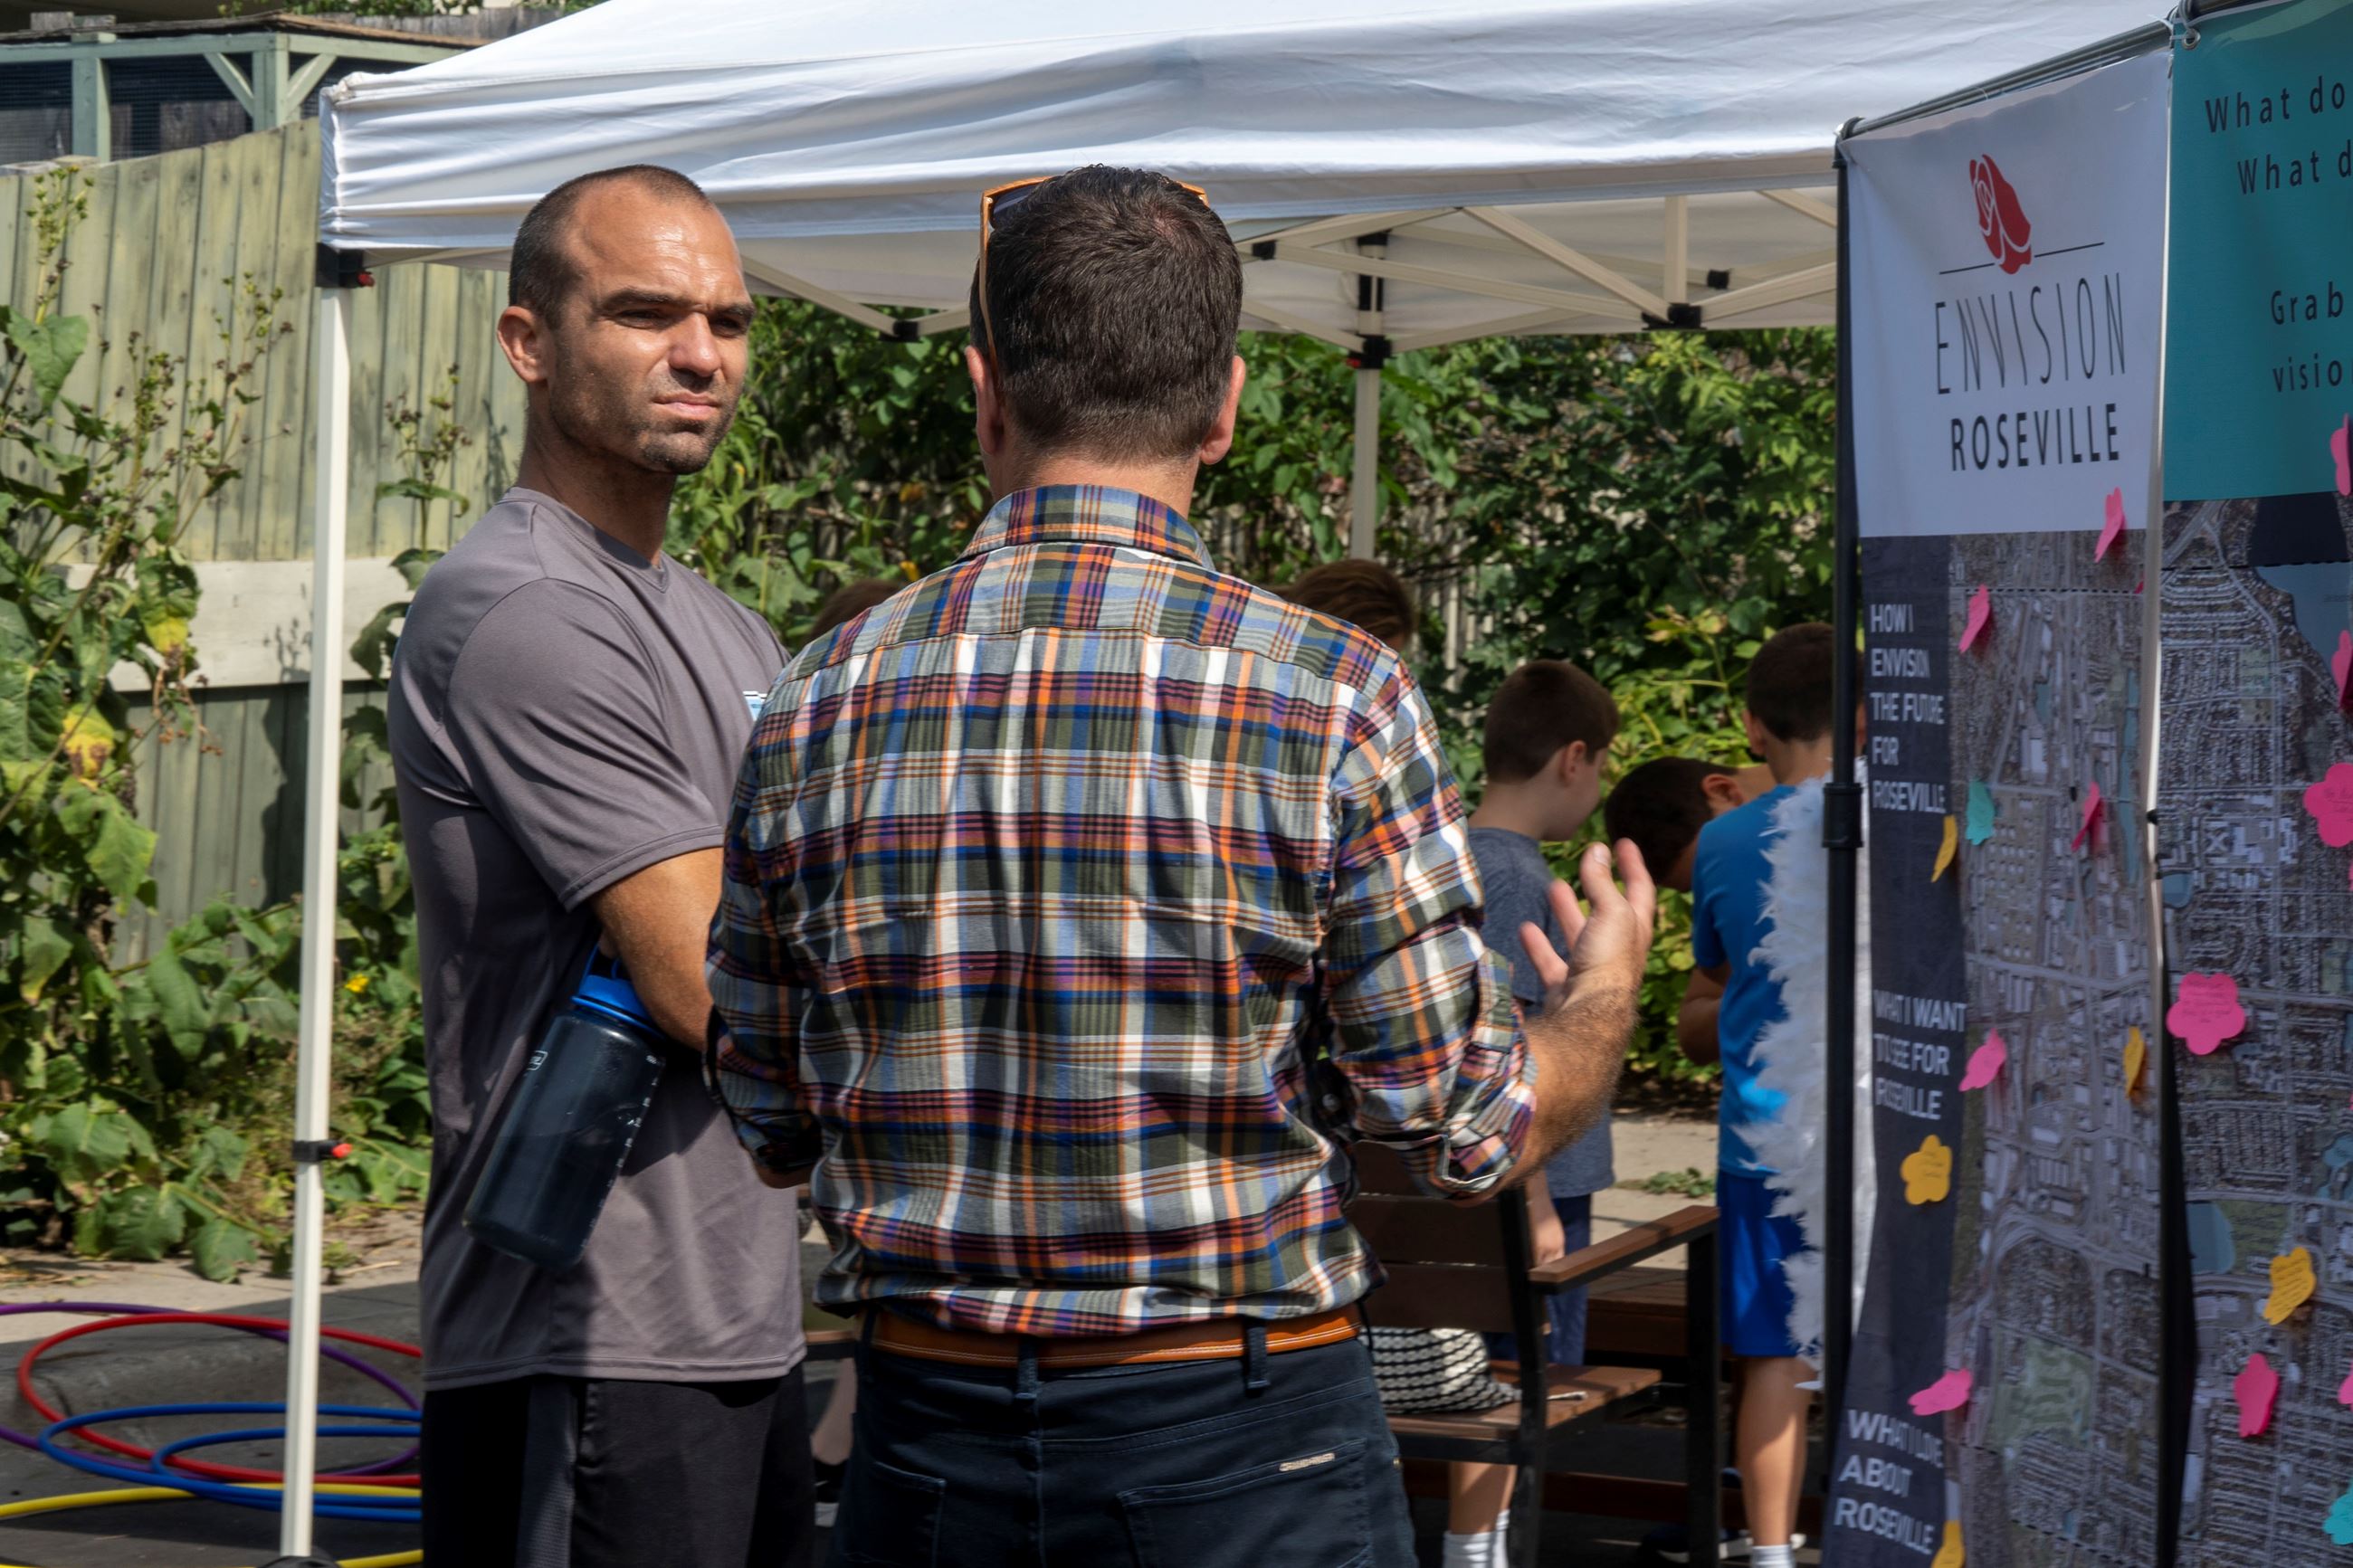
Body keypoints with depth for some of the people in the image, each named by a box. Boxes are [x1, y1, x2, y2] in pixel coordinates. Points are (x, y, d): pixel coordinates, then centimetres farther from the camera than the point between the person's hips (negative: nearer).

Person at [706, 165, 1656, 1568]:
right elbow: (1464, 1133, -9)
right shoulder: (1335, 696, -12)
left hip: (929, 1448, 3)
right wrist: (1605, 1005, 12)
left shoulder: (819, 705, -2)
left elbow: (769, 1134, 6)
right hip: (1244, 1450, -2)